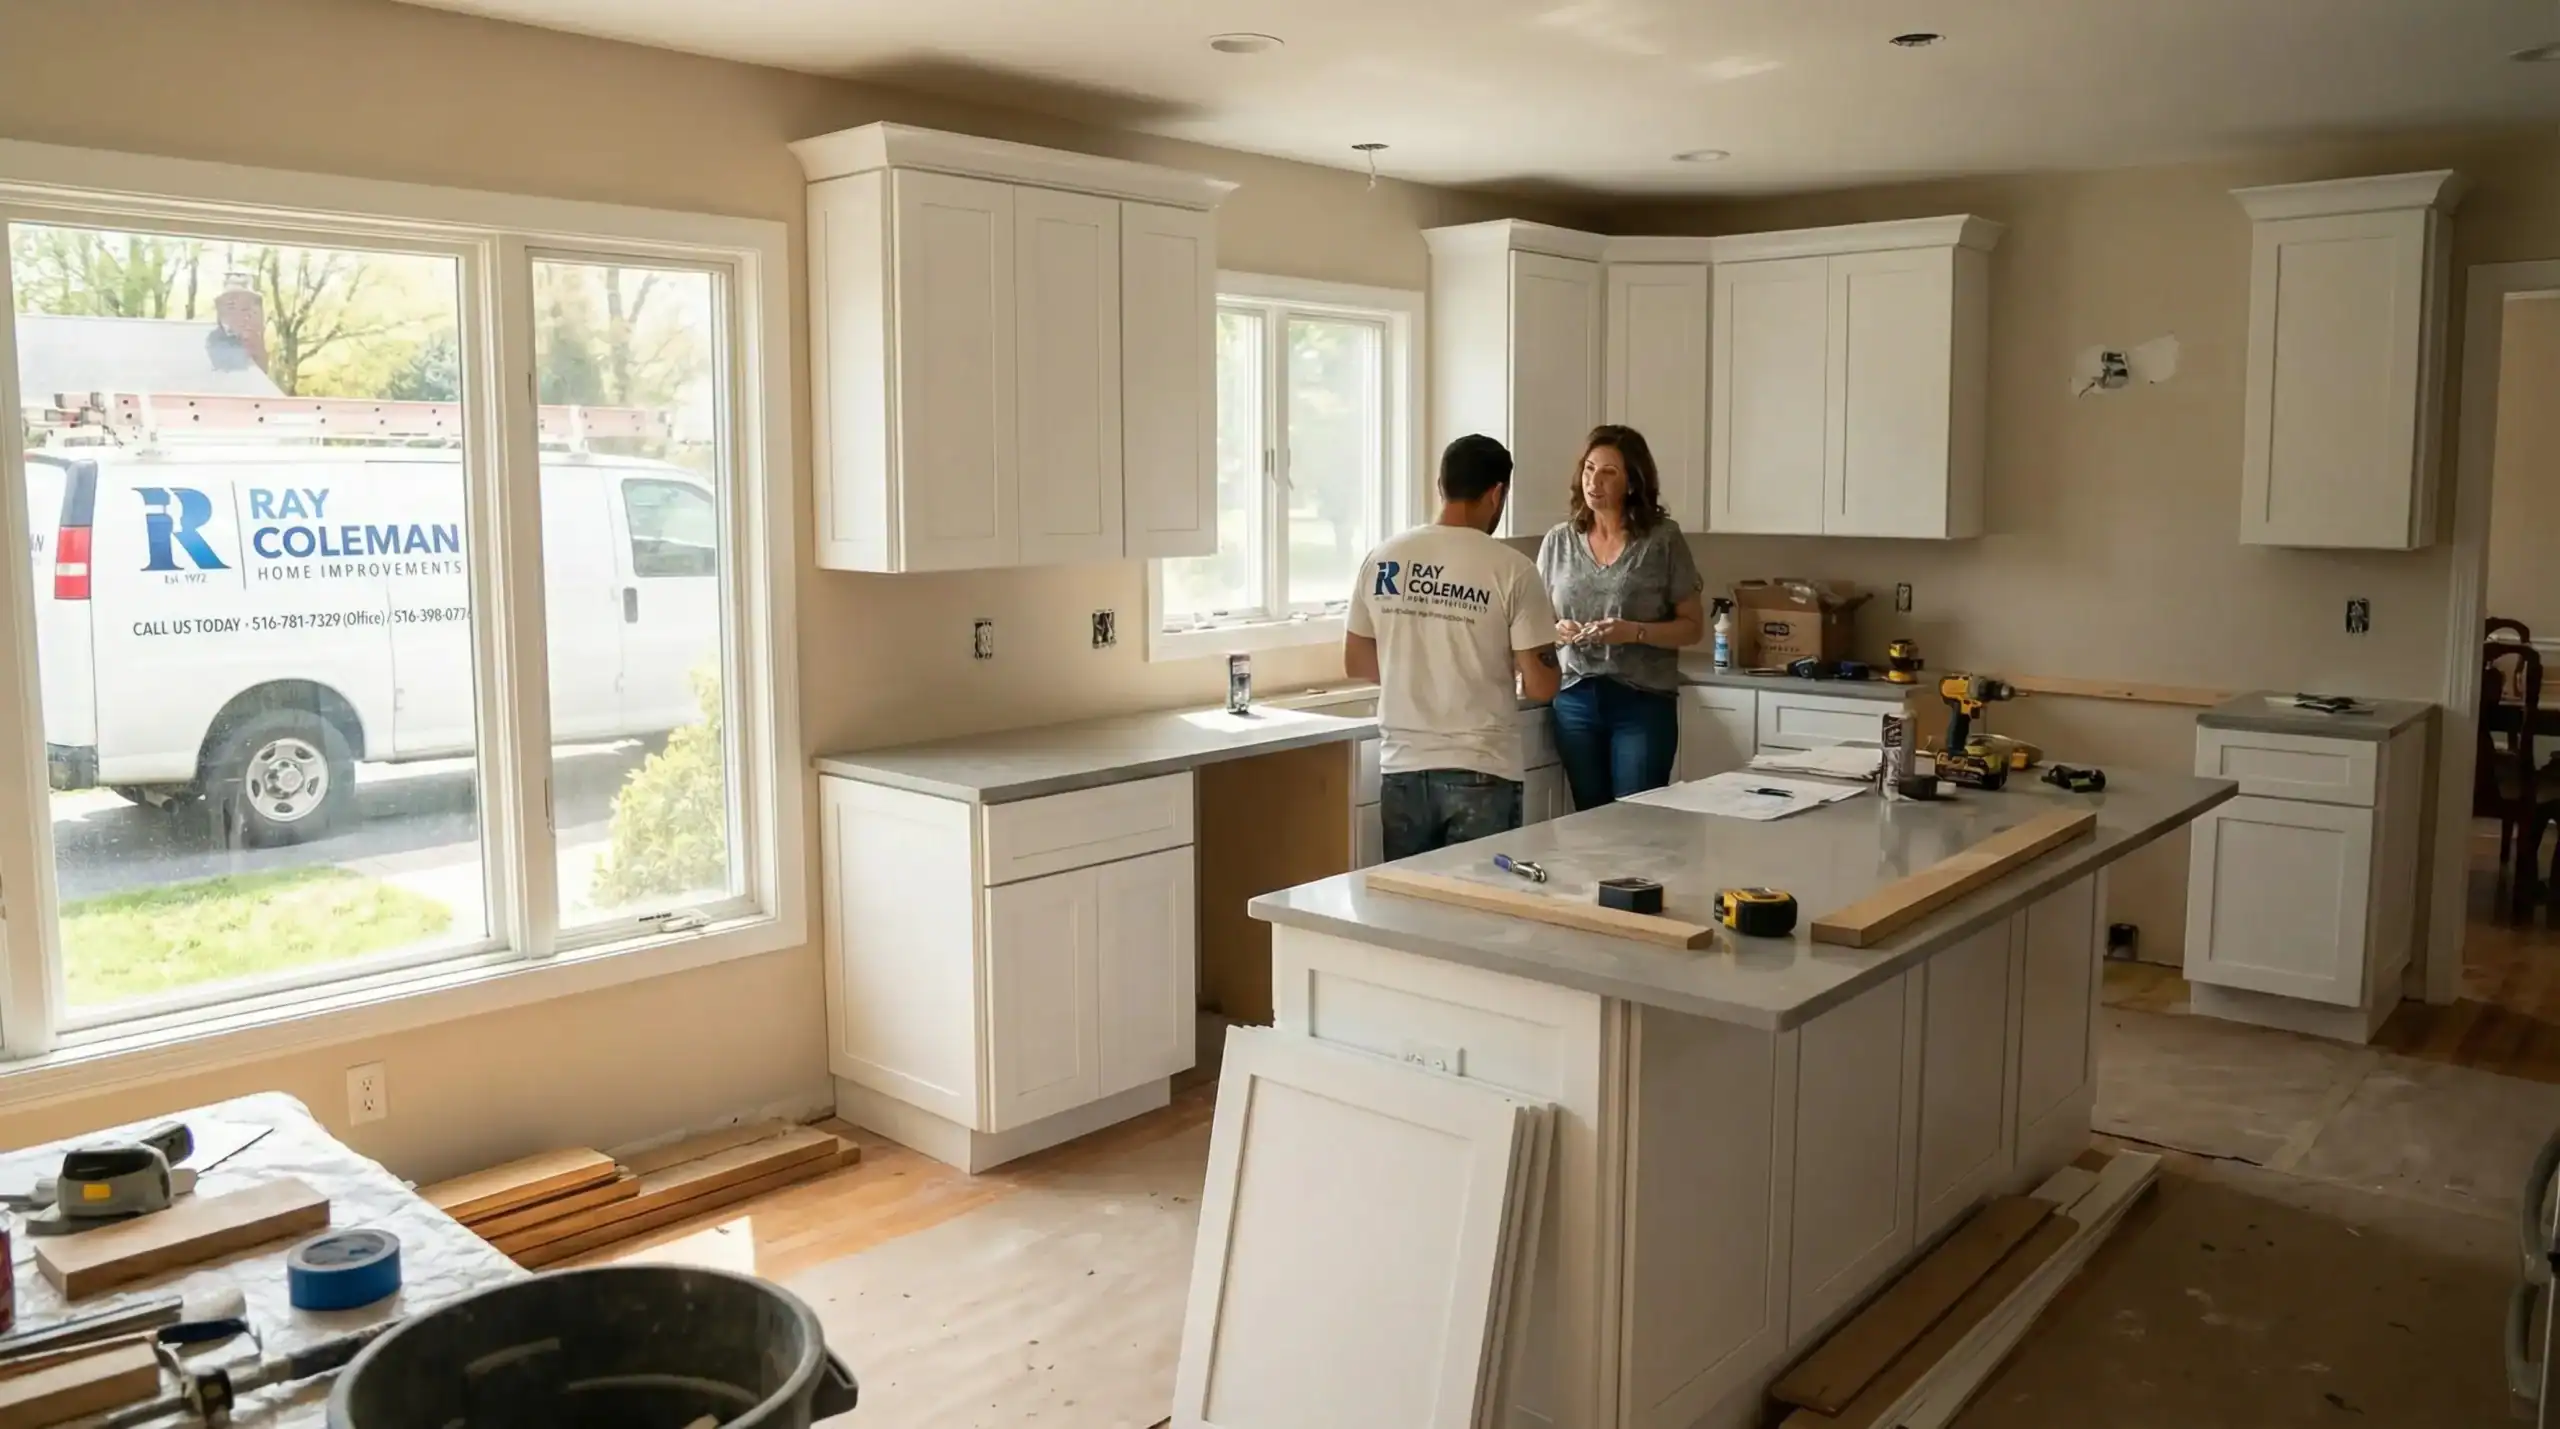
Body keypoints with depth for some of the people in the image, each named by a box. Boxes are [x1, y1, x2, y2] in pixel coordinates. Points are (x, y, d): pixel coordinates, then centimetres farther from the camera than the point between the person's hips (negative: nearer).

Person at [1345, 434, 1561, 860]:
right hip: (1479, 773, -4)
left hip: (1403, 769, 4)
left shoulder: (1382, 560, 1)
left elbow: (1356, 663, 10)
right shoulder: (1510, 568, -10)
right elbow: (1541, 686, -10)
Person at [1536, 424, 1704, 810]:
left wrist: (1635, 632, -17)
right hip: (1574, 699, 3)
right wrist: (1556, 631, -9)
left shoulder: (1662, 539, -2)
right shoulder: (1559, 540, 6)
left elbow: (1693, 627, 0)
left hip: (1643, 702, -3)